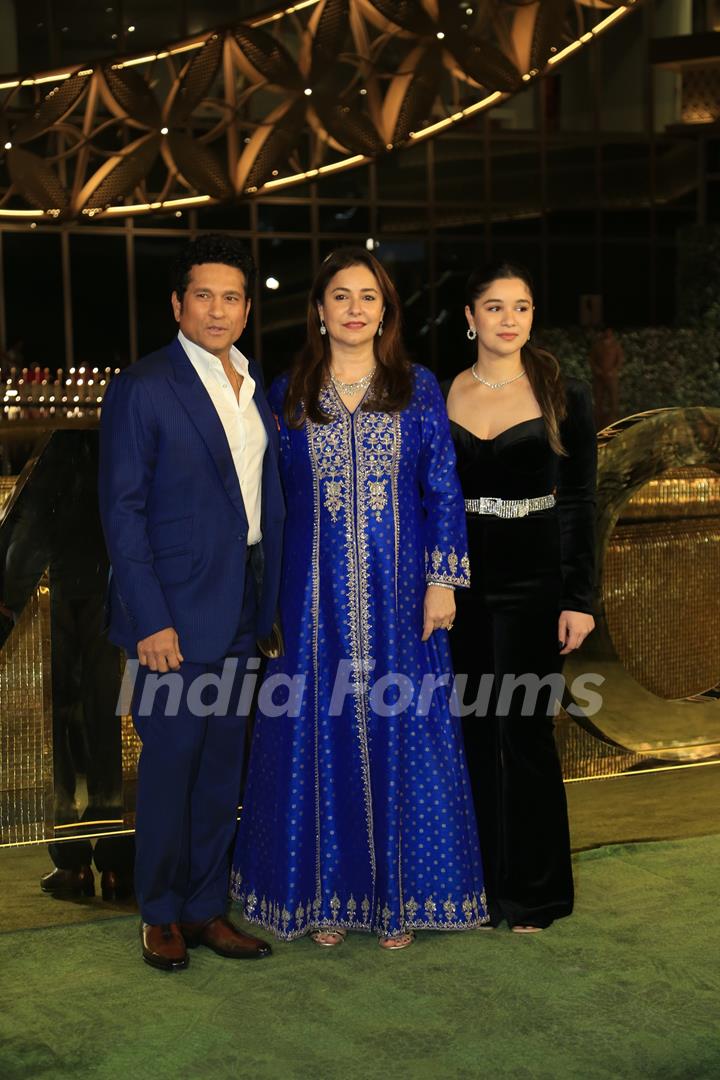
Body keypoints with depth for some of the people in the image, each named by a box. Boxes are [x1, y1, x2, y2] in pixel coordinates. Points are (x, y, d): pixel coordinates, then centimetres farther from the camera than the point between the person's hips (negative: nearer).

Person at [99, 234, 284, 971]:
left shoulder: (255, 386, 11)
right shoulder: (142, 388, -9)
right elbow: (122, 509, -12)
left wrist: (269, 599, 8)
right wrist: (150, 620, -17)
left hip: (242, 606, 6)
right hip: (178, 607, -6)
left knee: (222, 763, 13)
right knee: (170, 759, 4)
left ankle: (206, 907, 26)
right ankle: (161, 915, 20)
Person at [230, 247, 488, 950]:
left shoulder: (418, 389, 4)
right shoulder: (288, 394, 6)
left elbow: (443, 490, 3)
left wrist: (443, 579, -5)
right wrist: (271, 597, 5)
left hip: (399, 598, 0)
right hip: (316, 595, 1)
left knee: (401, 734, 3)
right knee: (320, 734, 5)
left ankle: (398, 894, 17)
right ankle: (328, 892, 18)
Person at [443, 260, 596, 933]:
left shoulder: (564, 397, -2)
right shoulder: (441, 396, 5)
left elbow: (580, 501, -2)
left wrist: (579, 598, -7)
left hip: (532, 581, -2)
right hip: (461, 581, 3)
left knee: (524, 733, 2)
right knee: (473, 733, 8)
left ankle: (532, 893, 17)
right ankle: (482, 880, 22)